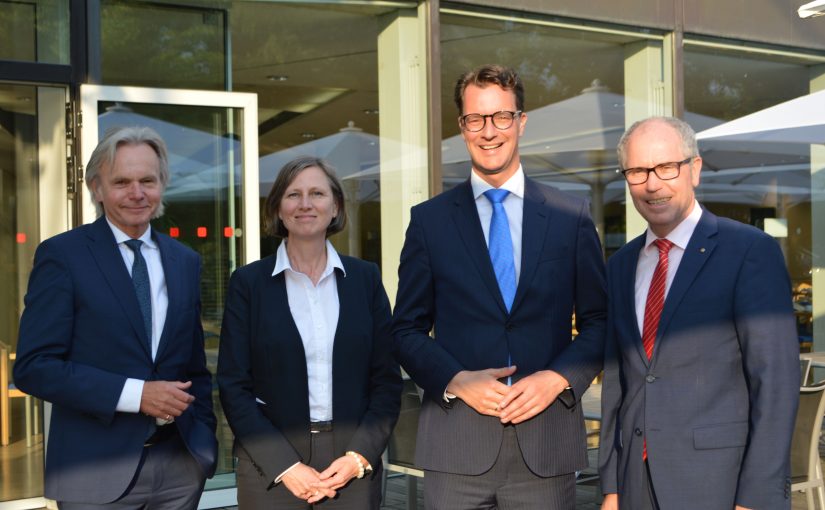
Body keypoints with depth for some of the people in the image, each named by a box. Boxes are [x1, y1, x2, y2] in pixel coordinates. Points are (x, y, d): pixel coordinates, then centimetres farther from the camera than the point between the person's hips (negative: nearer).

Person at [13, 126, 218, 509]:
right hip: (97, 471, -4)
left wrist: (205, 441, 7)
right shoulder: (62, 255, -6)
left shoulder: (186, 261, 9)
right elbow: (33, 366, -12)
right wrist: (135, 394, -18)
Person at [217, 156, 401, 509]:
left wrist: (360, 456, -8)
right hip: (271, 466, -1)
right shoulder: (249, 282, -1)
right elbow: (234, 385, -4)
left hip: (354, 464, 2)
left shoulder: (365, 278, 4)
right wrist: (285, 465, -12)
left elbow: (387, 379, 4)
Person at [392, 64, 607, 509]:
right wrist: (456, 382, -10)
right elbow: (406, 329, 6)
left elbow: (598, 322, 7)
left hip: (547, 442, 1)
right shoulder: (429, 219, 5)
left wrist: (557, 378, -9)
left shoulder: (571, 217, 6)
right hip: (457, 443, 0)